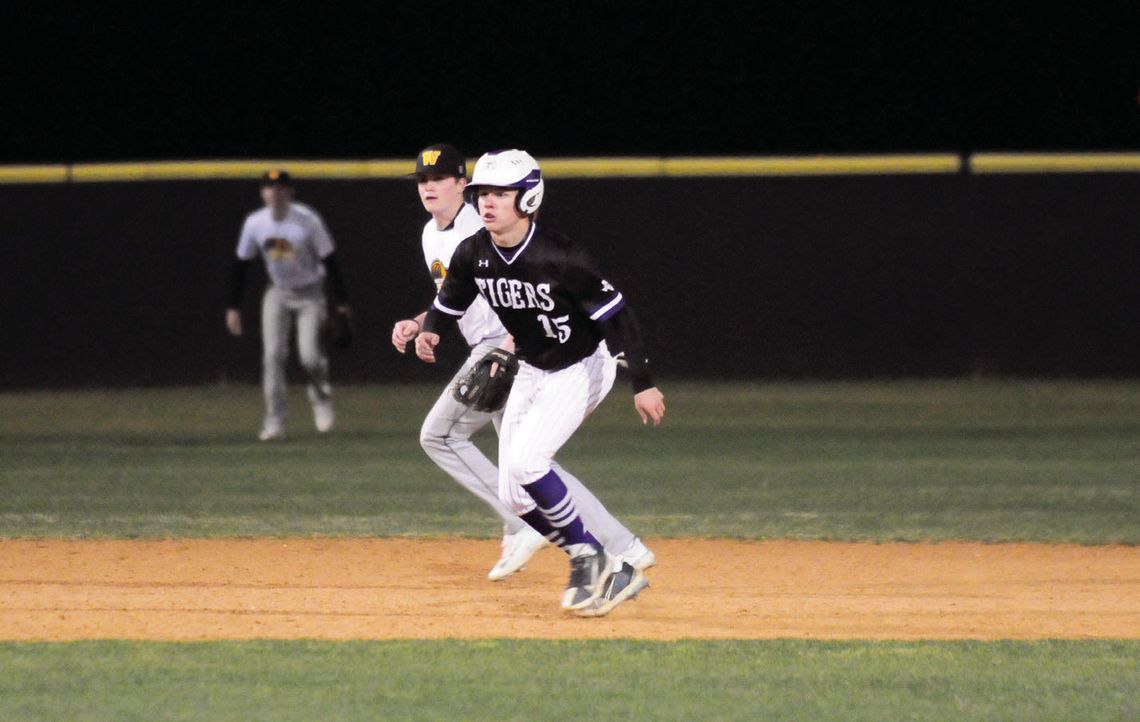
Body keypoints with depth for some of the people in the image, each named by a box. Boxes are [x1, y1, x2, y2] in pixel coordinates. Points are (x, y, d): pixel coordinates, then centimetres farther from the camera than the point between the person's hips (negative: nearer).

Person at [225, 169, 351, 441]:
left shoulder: (307, 220, -18)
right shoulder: (255, 223, -8)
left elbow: (328, 260, -13)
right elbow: (241, 266, 2)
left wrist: (341, 303, -14)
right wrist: (233, 307, 0)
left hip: (309, 293, -3)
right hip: (277, 293, 3)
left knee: (309, 355, -13)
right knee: (273, 354, -10)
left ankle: (320, 394, 22)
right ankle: (274, 422, -8)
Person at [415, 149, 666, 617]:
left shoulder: (557, 257, -28)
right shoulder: (472, 255, -9)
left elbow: (615, 314, -25)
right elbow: (449, 303, 8)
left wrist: (642, 384, -29)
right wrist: (430, 330, -14)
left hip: (582, 368, -7)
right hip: (531, 371, 7)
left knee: (524, 460, -26)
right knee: (515, 497, 1)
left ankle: (590, 560, -9)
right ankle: (610, 575, 11)